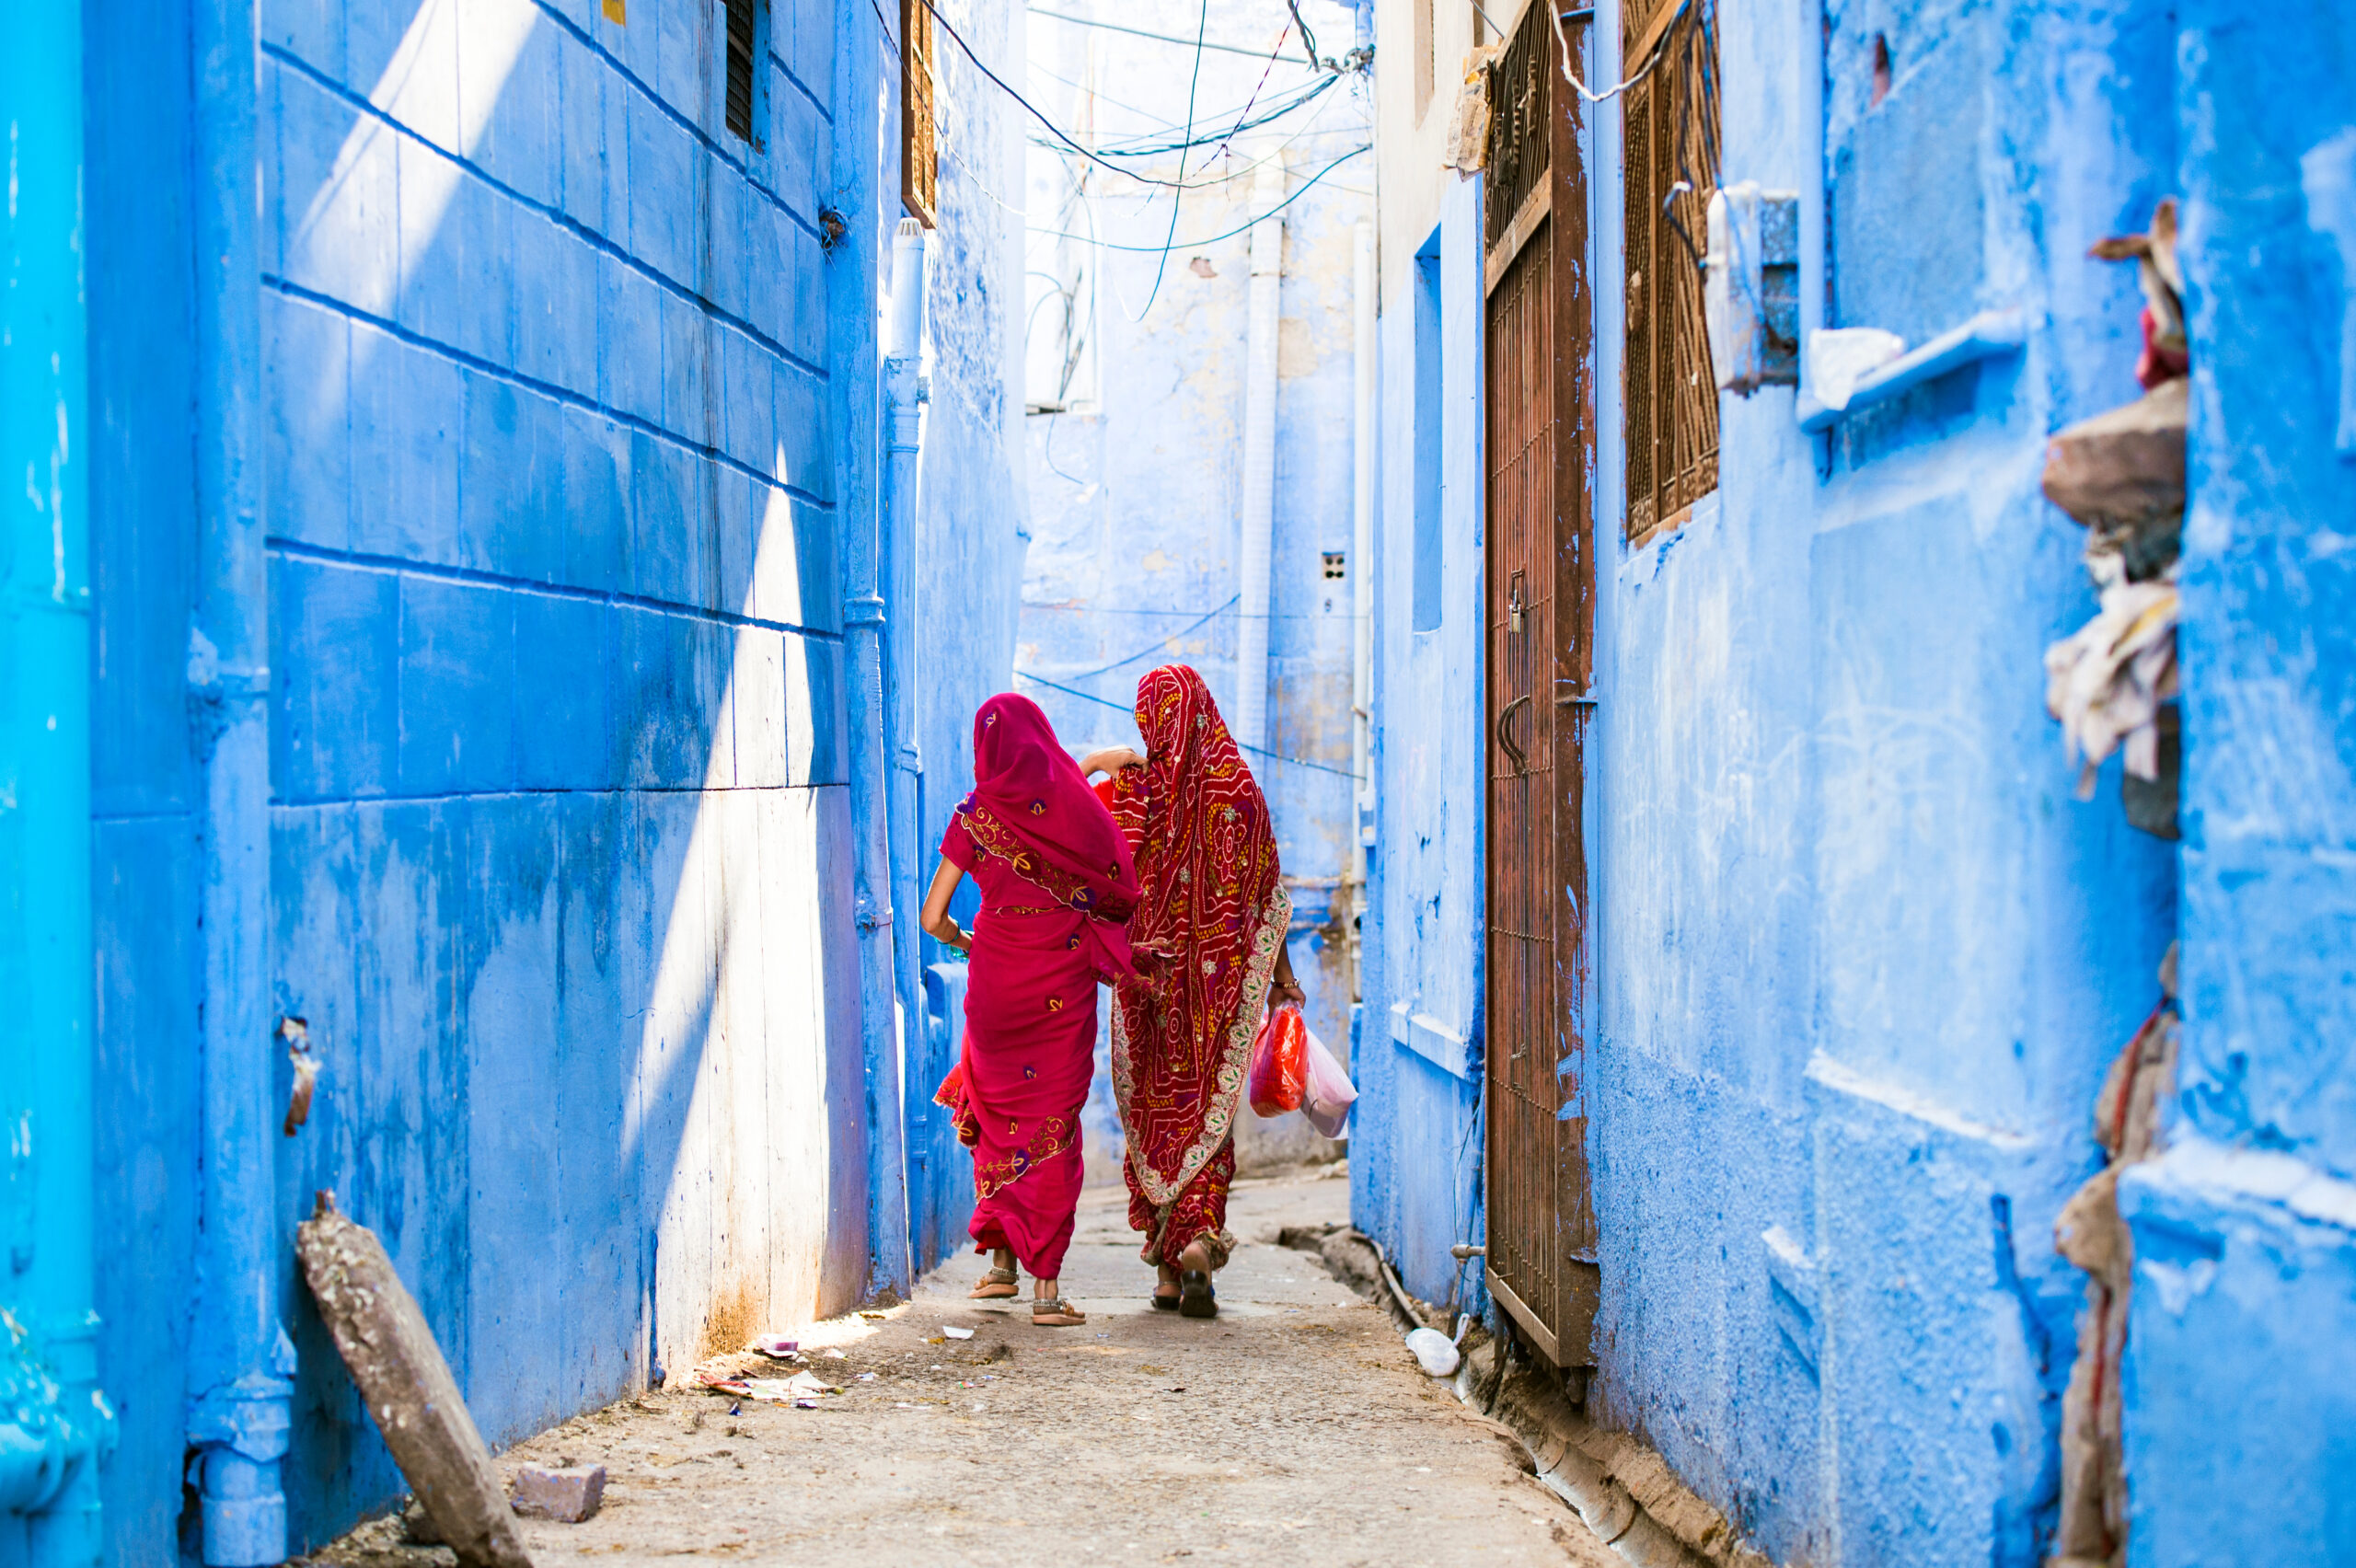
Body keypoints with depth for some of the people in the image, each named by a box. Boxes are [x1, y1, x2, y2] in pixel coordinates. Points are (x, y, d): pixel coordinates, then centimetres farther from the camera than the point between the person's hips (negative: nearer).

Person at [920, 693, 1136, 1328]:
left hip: (996, 978, 1)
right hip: (1063, 983, -1)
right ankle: (1046, 1286, -3)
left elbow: (934, 918, -1)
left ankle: (1001, 1259, 23)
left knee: (999, 1111, 19)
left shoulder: (976, 815, -3)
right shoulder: (1076, 804, -3)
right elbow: (1120, 890, 0)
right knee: (1054, 1120, 2)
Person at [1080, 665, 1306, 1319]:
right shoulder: (1237, 787, -3)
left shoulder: (1130, 786, -5)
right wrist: (1282, 972, 6)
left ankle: (1165, 1269, 11)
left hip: (1150, 970, 0)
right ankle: (1200, 1239, -16)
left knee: (1154, 1108, 10)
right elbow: (1267, 892, -1)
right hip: (1220, 974, 0)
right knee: (1208, 1105, 6)